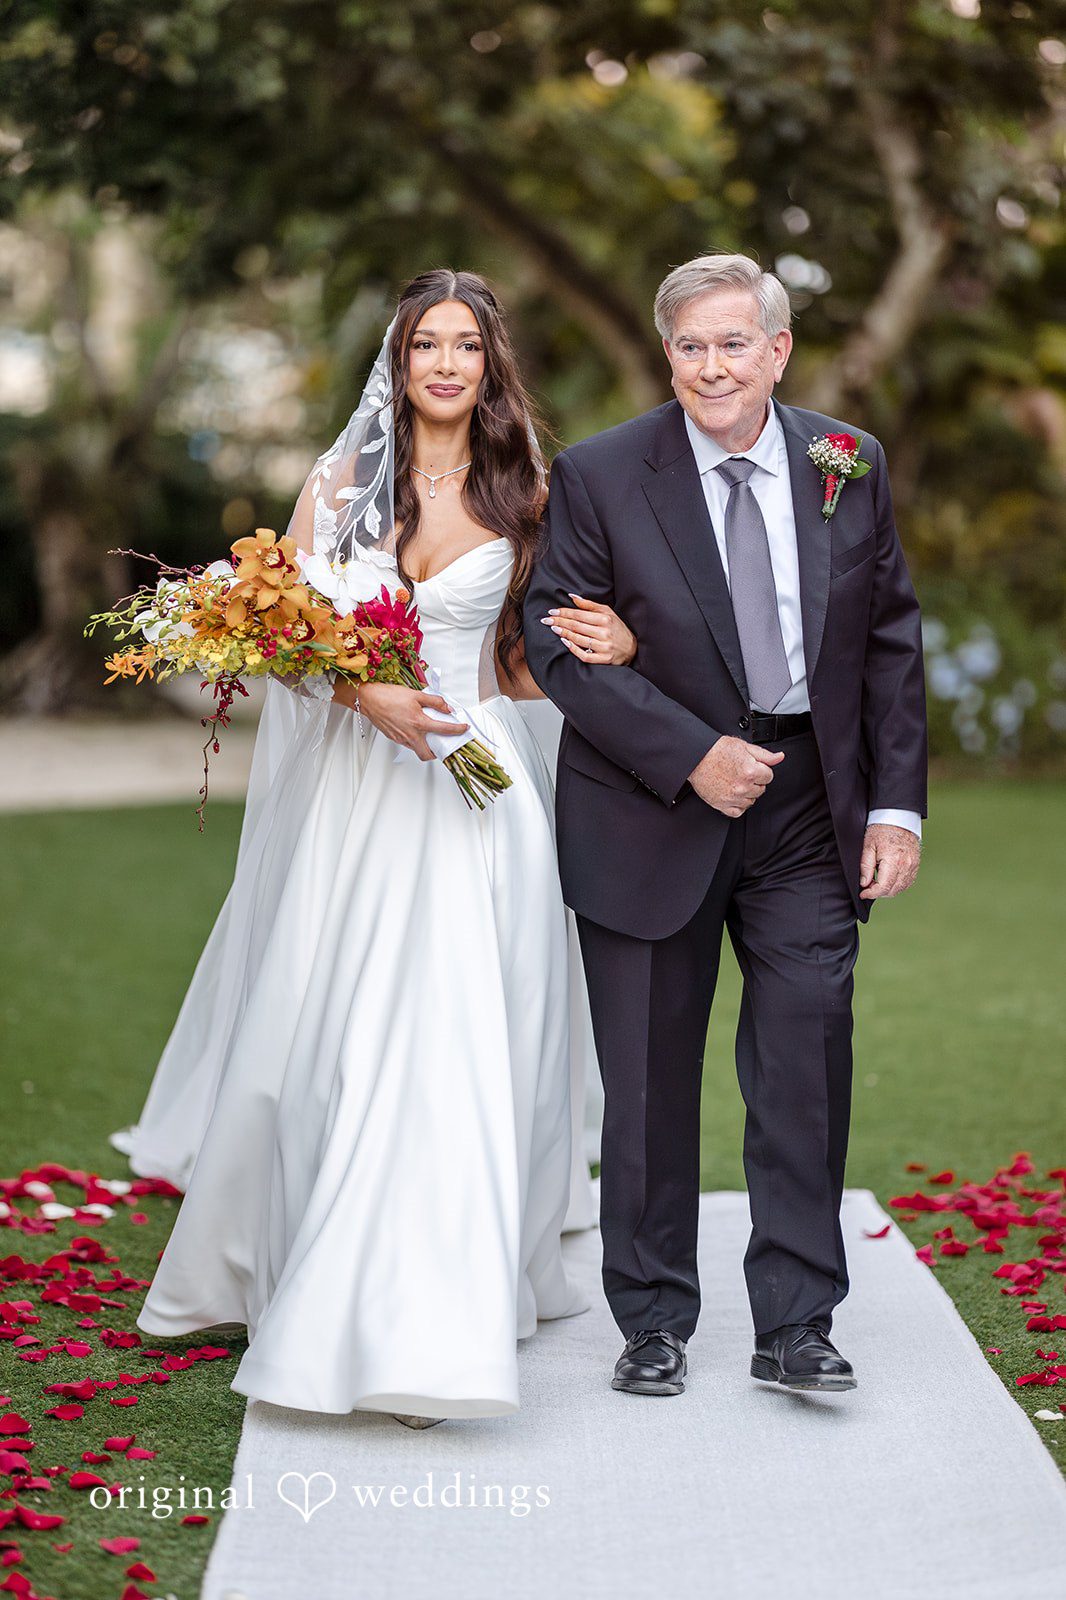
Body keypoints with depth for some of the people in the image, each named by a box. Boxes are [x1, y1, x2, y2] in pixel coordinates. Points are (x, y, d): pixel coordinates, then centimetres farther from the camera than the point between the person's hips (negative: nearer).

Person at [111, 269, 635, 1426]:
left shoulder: (521, 494, 7)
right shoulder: (341, 480, 6)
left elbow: (526, 660, 12)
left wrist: (610, 649, -9)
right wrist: (370, 698, -16)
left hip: (472, 788, -1)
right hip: (349, 783, 1)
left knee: (451, 1041, -6)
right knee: (325, 1034, 4)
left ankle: (430, 1332, 1)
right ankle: (297, 1270, 26)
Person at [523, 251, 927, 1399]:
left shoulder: (851, 465, 3)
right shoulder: (600, 475, -6)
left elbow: (891, 640, 7)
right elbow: (558, 644, -9)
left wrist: (896, 802, 0)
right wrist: (691, 756, -16)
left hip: (809, 812, 2)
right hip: (652, 816, -2)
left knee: (807, 1065, -1)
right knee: (649, 1080, 6)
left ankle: (794, 1325, 11)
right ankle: (654, 1322, 22)